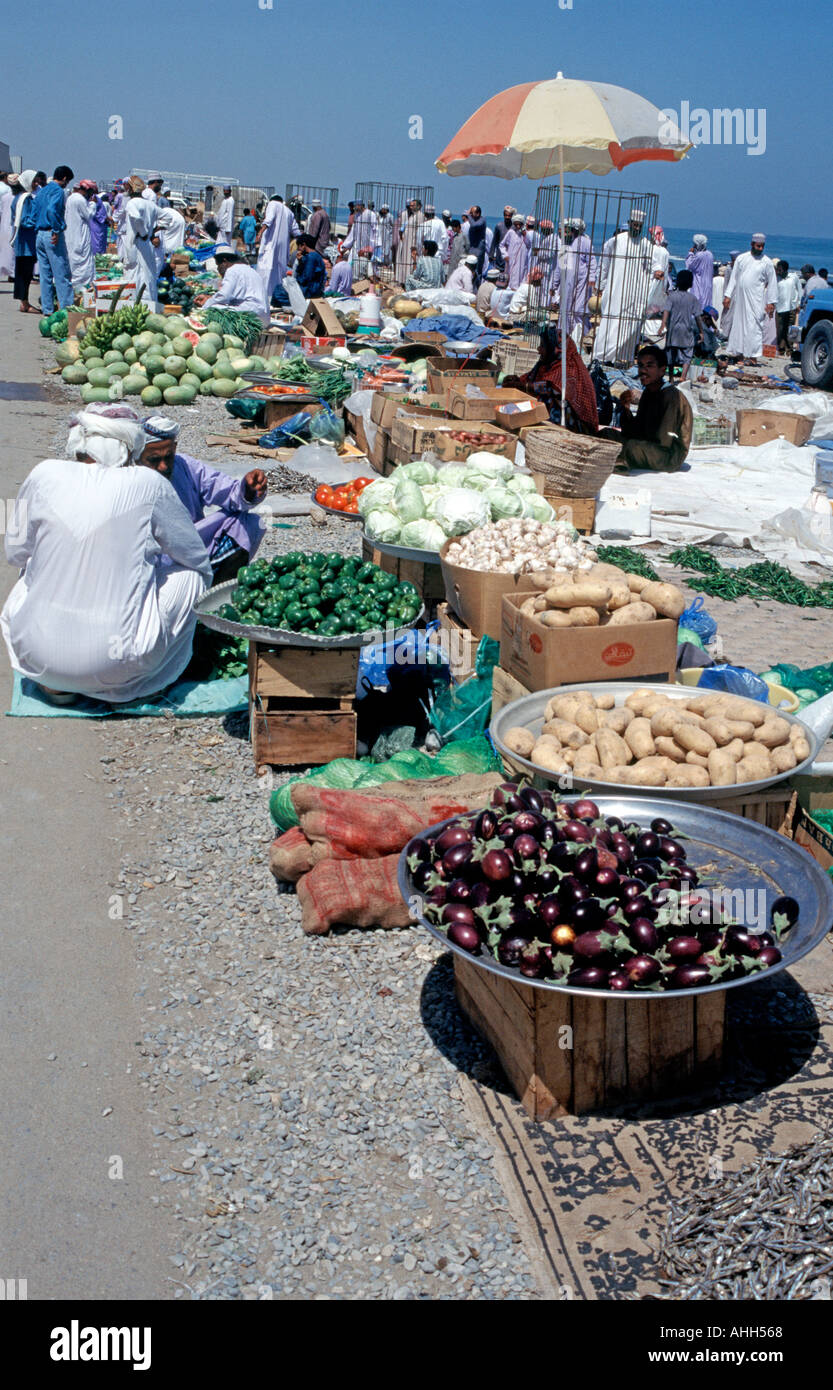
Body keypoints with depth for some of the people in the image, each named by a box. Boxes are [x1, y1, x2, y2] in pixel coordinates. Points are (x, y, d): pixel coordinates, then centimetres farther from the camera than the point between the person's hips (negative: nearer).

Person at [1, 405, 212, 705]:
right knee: (190, 575, 17)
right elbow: (198, 560, 7)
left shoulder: (45, 475, 0)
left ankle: (54, 685, 18)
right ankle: (130, 687, 14)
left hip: (36, 655, 4)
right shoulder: (148, 484, -5)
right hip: (114, 659, -3)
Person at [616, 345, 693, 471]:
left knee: (631, 446, -32)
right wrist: (626, 409, -9)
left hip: (671, 456, -8)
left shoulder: (671, 396, -19)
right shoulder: (647, 393, 7)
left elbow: (664, 440, -21)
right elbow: (634, 431, 7)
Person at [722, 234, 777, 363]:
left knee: (754, 326, -9)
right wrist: (728, 295, 5)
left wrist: (771, 302, -1)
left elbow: (772, 283, 4)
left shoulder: (766, 262, 2)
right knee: (737, 325, 7)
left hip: (756, 300, -3)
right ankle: (736, 352, 17)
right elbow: (733, 278, 12)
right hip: (740, 298, 3)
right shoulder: (741, 258, 9)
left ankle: (753, 355, -10)